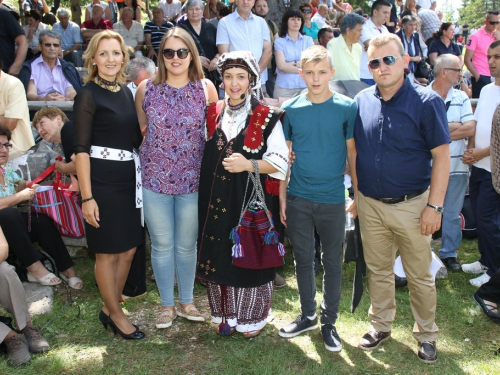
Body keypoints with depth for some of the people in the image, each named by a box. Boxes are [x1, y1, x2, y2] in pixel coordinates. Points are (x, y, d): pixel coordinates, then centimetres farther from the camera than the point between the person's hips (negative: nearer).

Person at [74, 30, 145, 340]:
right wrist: (87, 197, -18)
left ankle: (111, 307, 32)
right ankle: (115, 315, 24)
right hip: (102, 180, -7)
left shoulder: (126, 91, 11)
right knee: (108, 252, 5)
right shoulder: (88, 94, -9)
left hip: (129, 177, 7)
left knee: (128, 249, 14)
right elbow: (81, 148, -14)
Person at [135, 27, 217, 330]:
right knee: (162, 245, 10)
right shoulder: (146, 89, -1)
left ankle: (186, 302, 33)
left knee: (187, 245, 13)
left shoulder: (206, 88, -3)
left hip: (193, 180, 0)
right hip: (155, 179, 1)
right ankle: (167, 304, 29)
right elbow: (140, 129, 11)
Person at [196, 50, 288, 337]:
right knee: (218, 256, 10)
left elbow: (280, 163, -7)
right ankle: (226, 314, 31)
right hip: (215, 200, 4)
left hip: (251, 200, -4)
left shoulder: (267, 118, -4)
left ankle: (252, 318, 25)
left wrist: (248, 165, -20)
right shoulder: (213, 114, 8)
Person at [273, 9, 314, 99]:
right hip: (284, 88, -2)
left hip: (305, 86, 2)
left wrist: (293, 63, -9)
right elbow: (281, 66, -8)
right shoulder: (279, 41, 4)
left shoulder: (308, 40, 12)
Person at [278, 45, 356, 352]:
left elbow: (352, 152, 1)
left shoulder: (347, 107, -4)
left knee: (332, 262, 10)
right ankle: (308, 315, 33)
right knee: (303, 259, 14)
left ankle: (329, 321, 27)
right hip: (298, 199, 2)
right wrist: (282, 196, 4)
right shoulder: (290, 109, 0)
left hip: (333, 200, -1)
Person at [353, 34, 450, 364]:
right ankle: (381, 325, 36)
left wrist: (434, 206, -13)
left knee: (420, 276, 11)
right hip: (370, 204, 3)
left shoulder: (427, 102, -10)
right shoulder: (362, 101, 1)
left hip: (411, 205, -3)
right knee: (378, 270, 17)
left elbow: (442, 156, -10)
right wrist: (356, 194, 9)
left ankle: (427, 334, 31)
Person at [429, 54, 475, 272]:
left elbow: (471, 130, -3)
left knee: (453, 214, 12)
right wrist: (457, 126, -11)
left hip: (457, 166, 4)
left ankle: (449, 253, 27)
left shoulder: (462, 97, 7)